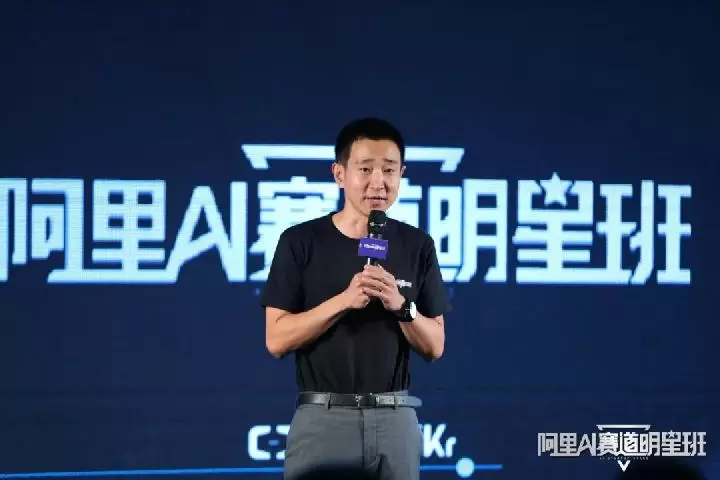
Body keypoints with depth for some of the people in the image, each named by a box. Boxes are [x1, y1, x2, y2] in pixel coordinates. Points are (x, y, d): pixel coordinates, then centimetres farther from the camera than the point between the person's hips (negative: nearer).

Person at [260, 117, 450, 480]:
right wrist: (344, 300, -16)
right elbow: (277, 339, -5)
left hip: (394, 419, 2)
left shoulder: (417, 246, 7)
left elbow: (434, 347, 6)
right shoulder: (300, 242, 0)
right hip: (321, 419, -2)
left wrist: (401, 305, -12)